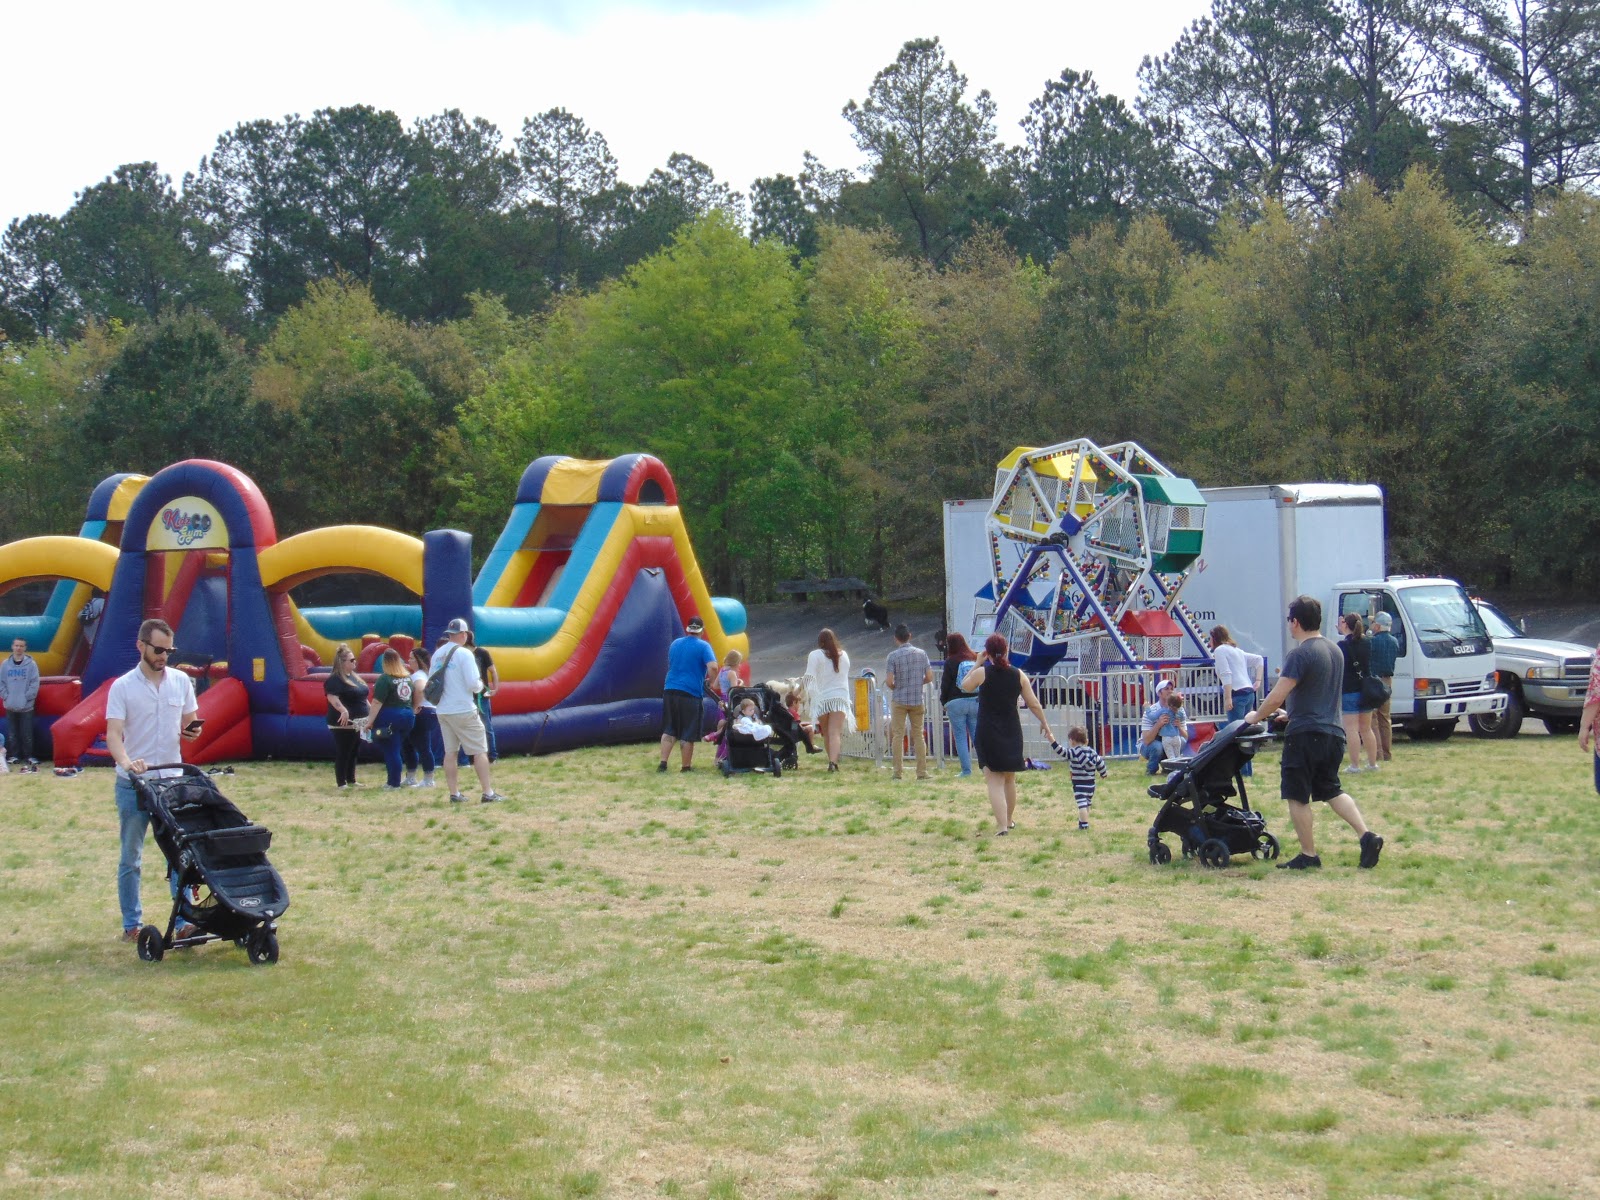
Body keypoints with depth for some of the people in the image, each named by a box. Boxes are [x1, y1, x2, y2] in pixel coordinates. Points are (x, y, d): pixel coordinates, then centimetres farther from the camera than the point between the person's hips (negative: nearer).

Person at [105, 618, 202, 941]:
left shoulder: (181, 681, 5)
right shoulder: (122, 687, -6)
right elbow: (113, 733, -14)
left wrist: (191, 731, -11)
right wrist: (126, 762, -34)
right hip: (133, 783, -2)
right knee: (130, 857, 7)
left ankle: (184, 922, 1)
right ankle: (131, 924, 16)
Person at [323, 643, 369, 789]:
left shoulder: (354, 677, 15)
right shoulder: (334, 679, -14)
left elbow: (362, 696, 25)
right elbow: (332, 697, -29)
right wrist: (343, 710, -43)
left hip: (358, 723, 9)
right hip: (344, 723, -9)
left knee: (354, 753, 15)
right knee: (343, 754, -4)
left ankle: (351, 781, 24)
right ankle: (341, 784, 0)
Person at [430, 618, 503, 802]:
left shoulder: (437, 655, 7)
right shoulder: (464, 654, -12)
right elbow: (473, 683, -17)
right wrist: (480, 685, 3)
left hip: (442, 711, 6)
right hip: (464, 711, -6)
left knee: (450, 752, 11)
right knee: (480, 751, -1)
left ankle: (454, 794, 9)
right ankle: (488, 793, -5)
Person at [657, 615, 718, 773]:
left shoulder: (675, 644, 12)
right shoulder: (703, 647, -6)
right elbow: (713, 667, -20)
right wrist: (709, 682, -1)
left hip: (670, 690, 5)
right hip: (691, 693, -5)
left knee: (668, 730, 11)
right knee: (687, 734, 3)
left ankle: (663, 763, 3)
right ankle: (686, 766, 10)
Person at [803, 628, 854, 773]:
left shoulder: (815, 655, -4)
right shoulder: (843, 655, 10)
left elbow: (810, 677, -10)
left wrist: (809, 694, -2)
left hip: (822, 698, -2)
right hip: (840, 697, 2)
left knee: (826, 734, 13)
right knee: (836, 732, -9)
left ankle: (832, 761, 17)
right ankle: (833, 761, -26)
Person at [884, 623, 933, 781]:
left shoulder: (893, 656, -9)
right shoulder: (921, 654, 1)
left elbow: (889, 681, -14)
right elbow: (929, 677, 1)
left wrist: (894, 688, 7)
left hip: (899, 700, -3)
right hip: (917, 700, 3)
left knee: (897, 735, 4)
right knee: (918, 735, 9)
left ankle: (898, 771, 2)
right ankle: (922, 772, 6)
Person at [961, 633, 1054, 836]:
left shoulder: (982, 673, -10)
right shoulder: (1018, 675, -1)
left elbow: (964, 686, 10)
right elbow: (1033, 703, 3)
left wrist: (978, 663, 13)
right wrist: (1045, 724, 16)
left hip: (988, 733, -4)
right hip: (1012, 733, 4)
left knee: (994, 781, -5)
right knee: (1010, 779, 21)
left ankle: (1002, 826, -17)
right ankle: (1009, 820, 36)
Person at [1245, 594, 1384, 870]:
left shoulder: (1300, 654, -15)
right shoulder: (1335, 651, 12)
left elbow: (1277, 697, -18)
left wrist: (1255, 717, -1)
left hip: (1306, 734, -8)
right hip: (1334, 732, 8)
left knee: (1297, 796, 3)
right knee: (1331, 790, 18)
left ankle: (1308, 856, 6)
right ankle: (1367, 836, 3)